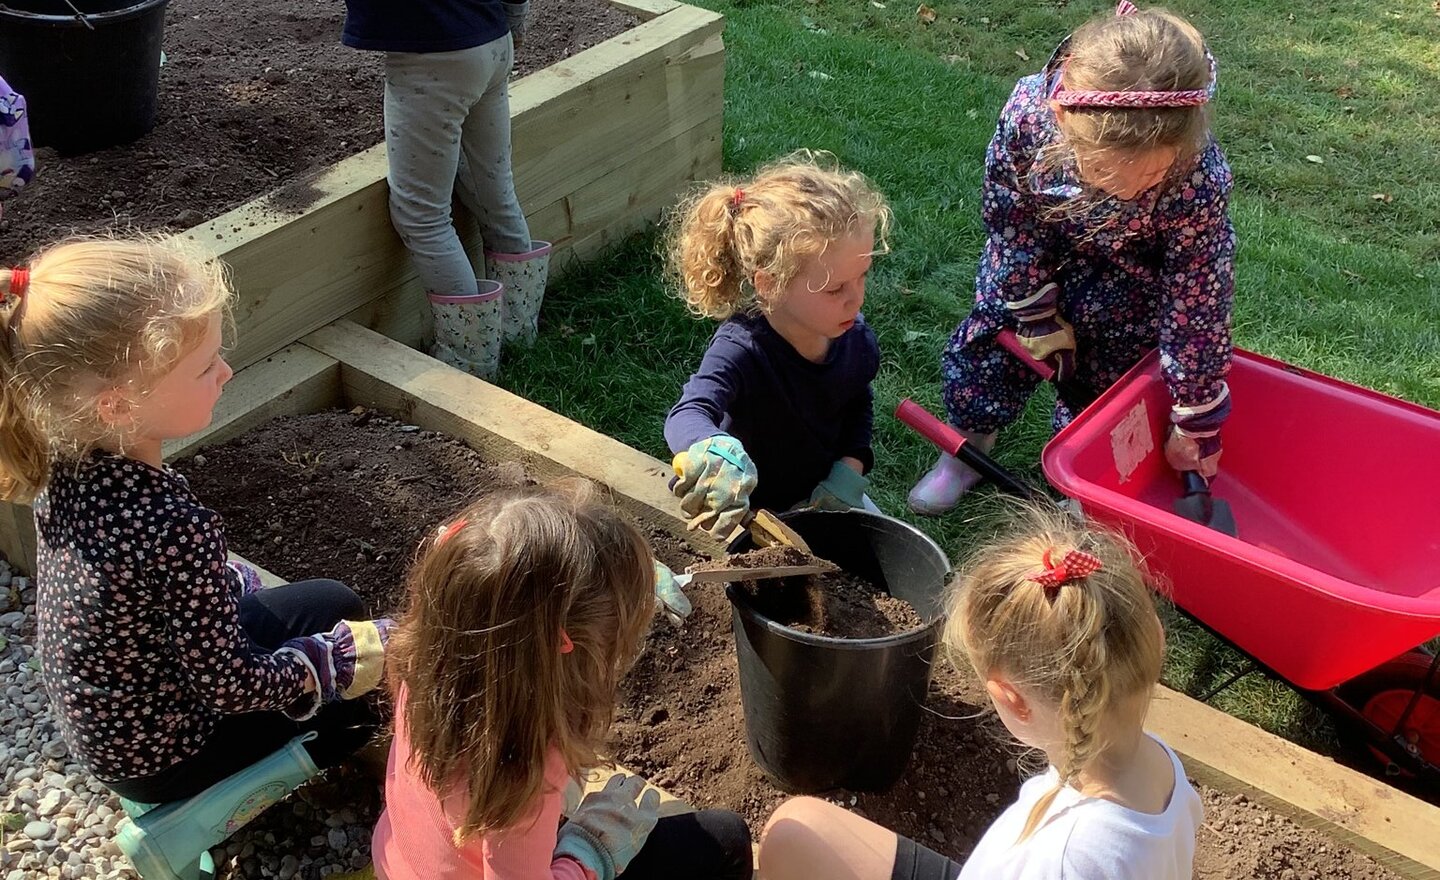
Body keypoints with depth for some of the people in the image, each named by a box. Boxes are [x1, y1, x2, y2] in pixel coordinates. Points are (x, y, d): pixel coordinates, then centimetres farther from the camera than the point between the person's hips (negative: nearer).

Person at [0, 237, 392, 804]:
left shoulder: (70, 461, -16)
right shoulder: (173, 529, -39)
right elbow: (229, 686, -25)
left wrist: (233, 581, 9)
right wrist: (344, 655, -12)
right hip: (154, 755, -7)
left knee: (332, 603, 18)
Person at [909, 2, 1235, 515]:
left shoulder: (1200, 182, -41)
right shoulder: (1027, 113, -39)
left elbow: (1197, 304, -27)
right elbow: (1009, 222, -20)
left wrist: (1196, 422, -17)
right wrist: (1039, 319, -10)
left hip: (1130, 276, -1)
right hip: (1038, 253, 2)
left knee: (1101, 376, 1)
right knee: (994, 333, 7)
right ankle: (969, 446, 31)